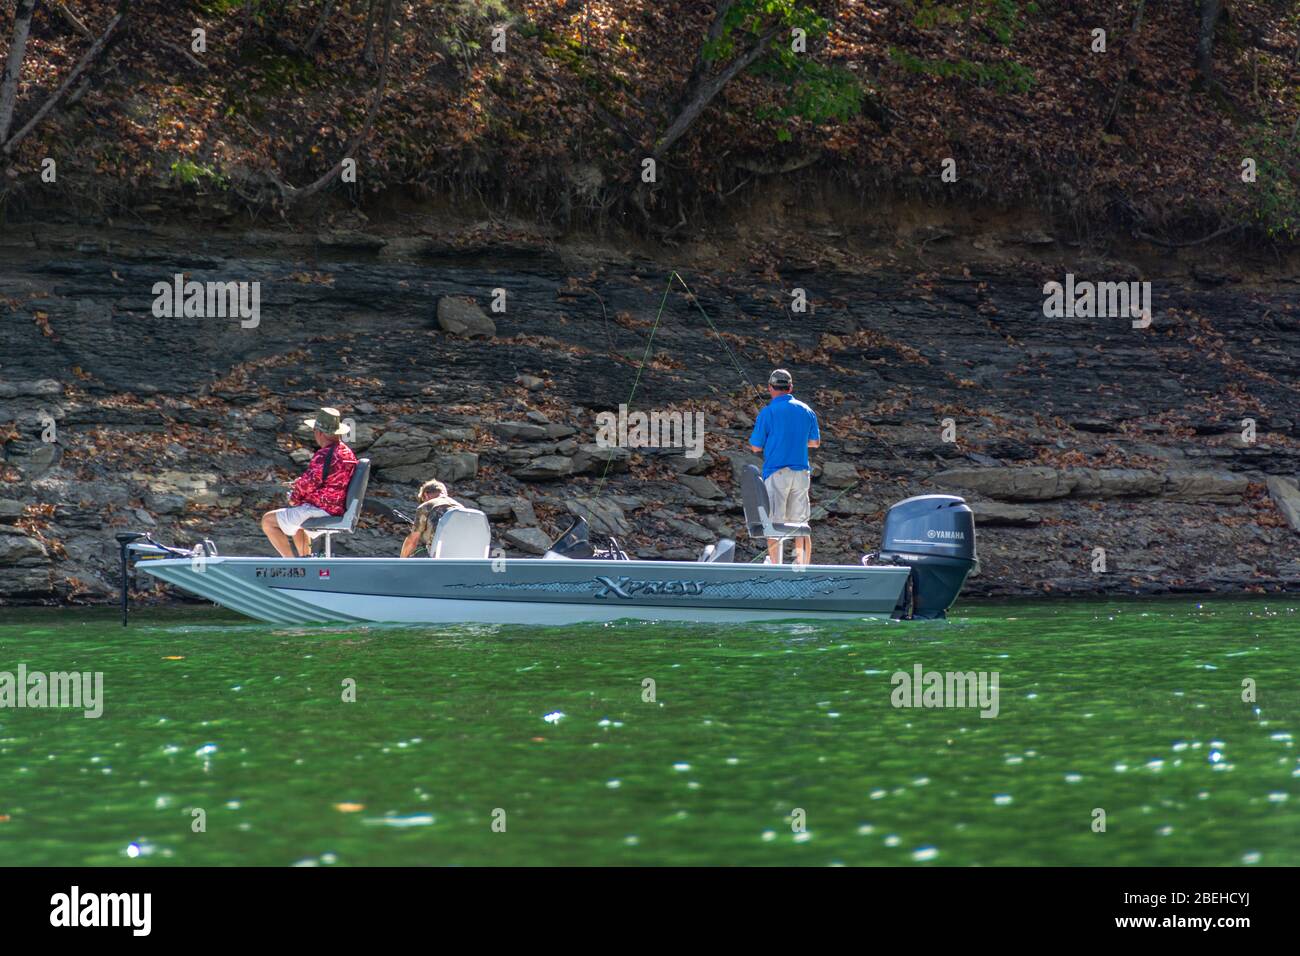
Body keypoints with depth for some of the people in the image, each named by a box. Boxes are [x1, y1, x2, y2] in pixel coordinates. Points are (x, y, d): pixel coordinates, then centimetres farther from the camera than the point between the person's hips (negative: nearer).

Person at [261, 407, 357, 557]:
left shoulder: (324, 456, -24)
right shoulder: (347, 453, 7)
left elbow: (307, 484, -22)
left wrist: (294, 499, -2)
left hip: (321, 511, -10)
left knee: (268, 521, 1)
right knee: (295, 517, 36)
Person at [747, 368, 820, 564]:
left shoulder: (768, 412, -8)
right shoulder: (806, 411, 6)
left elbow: (756, 447, -4)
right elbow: (815, 442, 17)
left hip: (776, 473, -4)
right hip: (801, 472, 4)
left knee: (774, 524, 0)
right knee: (800, 524, 9)